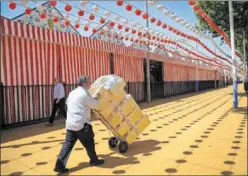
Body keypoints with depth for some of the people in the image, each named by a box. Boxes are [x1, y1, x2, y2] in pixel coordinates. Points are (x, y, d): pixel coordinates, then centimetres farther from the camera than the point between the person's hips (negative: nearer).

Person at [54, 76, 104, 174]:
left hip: (70, 124, 7)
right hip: (81, 124, -7)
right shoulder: (84, 93, -11)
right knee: (89, 143, 11)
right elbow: (95, 105, -4)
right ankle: (94, 161, 28)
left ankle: (60, 165, 4)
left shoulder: (72, 93, 14)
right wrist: (96, 99, 18)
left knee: (68, 145, 8)